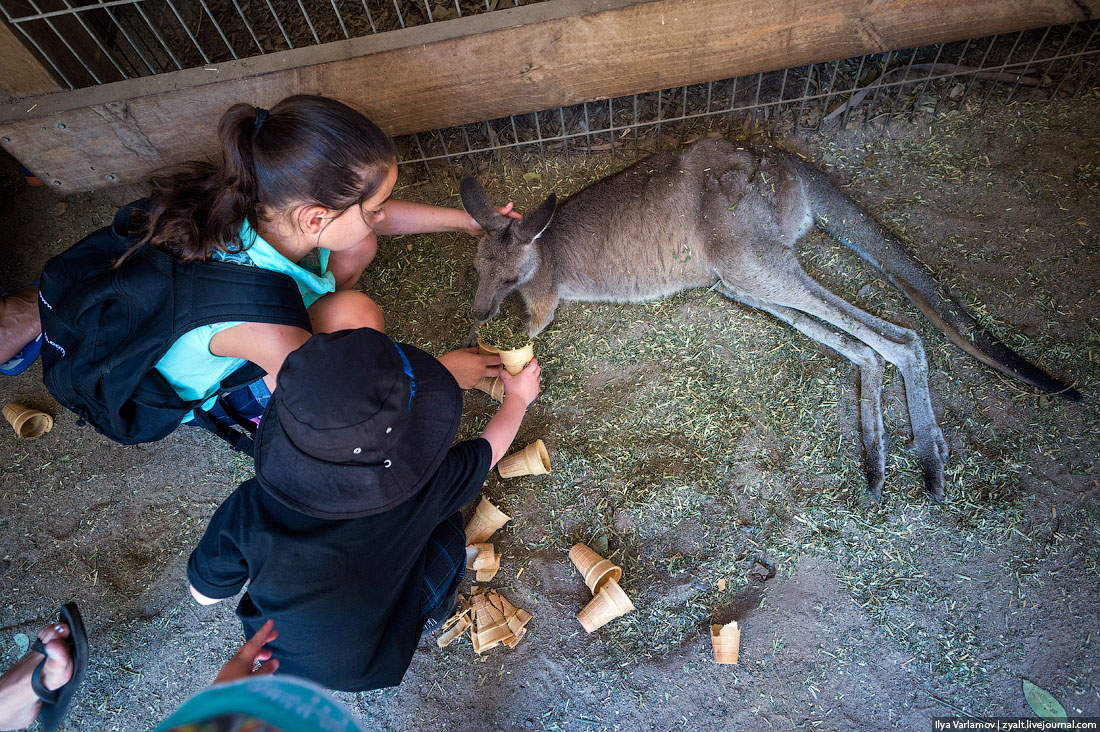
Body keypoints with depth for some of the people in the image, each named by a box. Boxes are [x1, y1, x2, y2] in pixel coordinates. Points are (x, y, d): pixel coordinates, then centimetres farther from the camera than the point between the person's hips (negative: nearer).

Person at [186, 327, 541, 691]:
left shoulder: (249, 510, -34)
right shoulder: (423, 489, -37)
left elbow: (205, 592, -12)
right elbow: (491, 445, -15)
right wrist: (519, 397, 5)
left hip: (274, 653, 2)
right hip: (371, 669, -1)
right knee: (447, 530, 9)